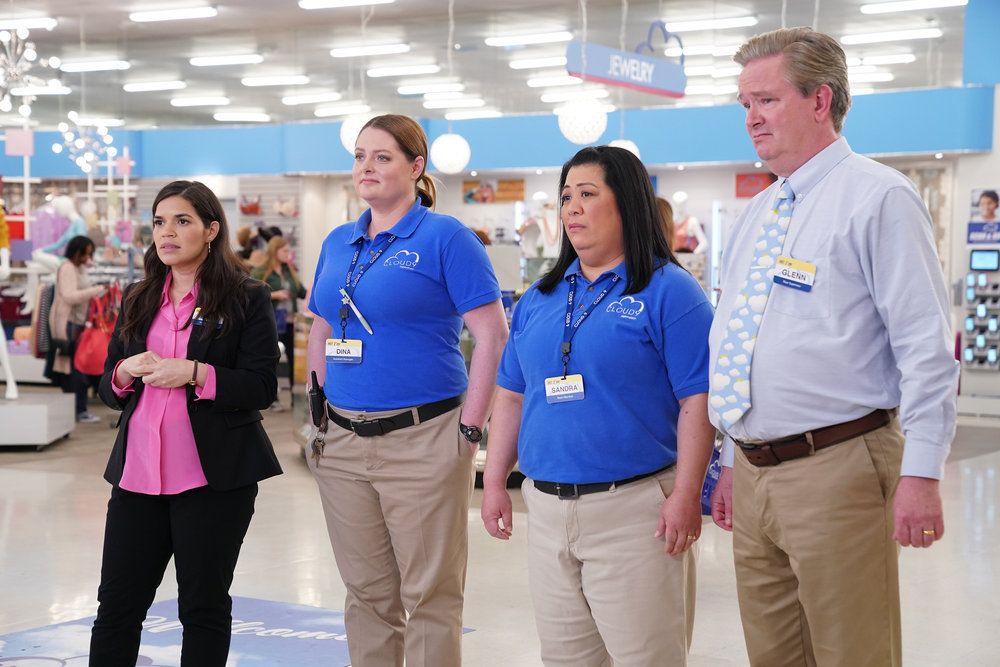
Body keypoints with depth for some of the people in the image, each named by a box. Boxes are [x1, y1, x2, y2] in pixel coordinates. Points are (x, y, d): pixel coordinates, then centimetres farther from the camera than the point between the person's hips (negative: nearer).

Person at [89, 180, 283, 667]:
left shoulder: (246, 299, -1)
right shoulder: (138, 300, 14)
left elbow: (262, 388, -9)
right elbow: (108, 389, 16)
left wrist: (195, 373, -21)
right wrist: (125, 372, -6)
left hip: (213, 477, -4)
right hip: (138, 472, 5)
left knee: (203, 604, 6)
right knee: (117, 603, 7)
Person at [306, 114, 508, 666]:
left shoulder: (445, 238, -7)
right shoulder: (337, 243, 12)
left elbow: (492, 335, -11)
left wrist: (470, 427, -14)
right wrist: (321, 410, 12)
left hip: (423, 440, -6)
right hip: (341, 444, 6)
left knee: (430, 596, 1)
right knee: (367, 594, 14)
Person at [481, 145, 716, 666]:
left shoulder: (668, 291, -6)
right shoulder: (539, 299, 14)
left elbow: (697, 401, -11)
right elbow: (512, 396, 18)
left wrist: (686, 494, -18)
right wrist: (494, 480, 12)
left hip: (633, 508, -6)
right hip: (546, 507, 6)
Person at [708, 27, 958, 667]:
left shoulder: (878, 197, -8)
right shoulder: (755, 217, 17)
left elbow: (927, 346, -13)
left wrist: (921, 473, -18)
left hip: (836, 471, -7)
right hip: (754, 477, 8)